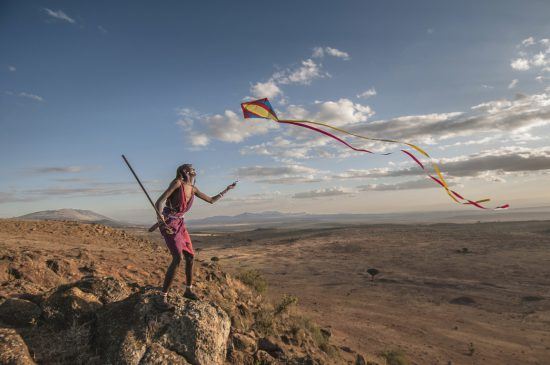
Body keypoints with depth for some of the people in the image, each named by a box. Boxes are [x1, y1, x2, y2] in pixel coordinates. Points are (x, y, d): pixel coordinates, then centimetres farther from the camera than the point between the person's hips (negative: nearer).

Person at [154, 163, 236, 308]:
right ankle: (163, 297, -9)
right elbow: (159, 202, -22)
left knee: (190, 256, 8)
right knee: (178, 258, -19)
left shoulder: (193, 189, 5)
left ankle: (188, 290, 26)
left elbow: (211, 200, 15)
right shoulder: (177, 182, -17)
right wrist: (161, 220, -35)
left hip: (180, 223, 8)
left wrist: (227, 189, 16)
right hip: (167, 223, -8)